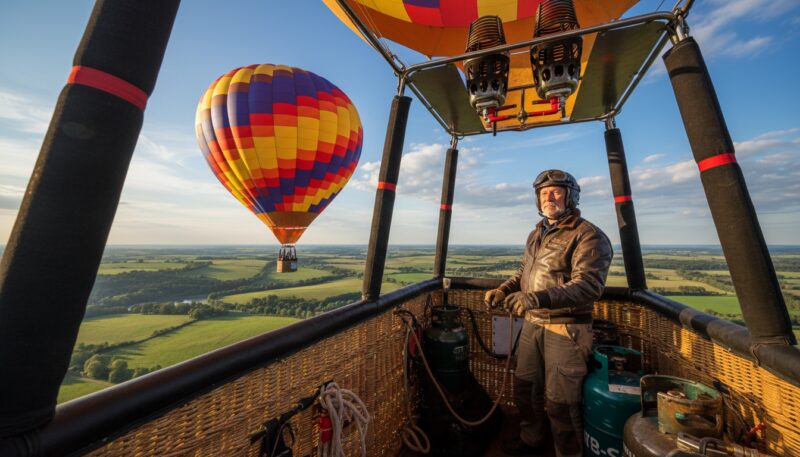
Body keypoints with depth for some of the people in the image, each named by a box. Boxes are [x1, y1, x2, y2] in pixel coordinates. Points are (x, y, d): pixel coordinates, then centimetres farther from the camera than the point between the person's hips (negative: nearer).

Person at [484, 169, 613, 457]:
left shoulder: (588, 236, -12)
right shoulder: (536, 234, 12)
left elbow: (588, 285, -24)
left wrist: (539, 298, -38)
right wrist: (503, 290, 3)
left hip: (566, 330, -7)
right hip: (532, 325, 7)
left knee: (560, 402, 5)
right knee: (525, 387, 20)